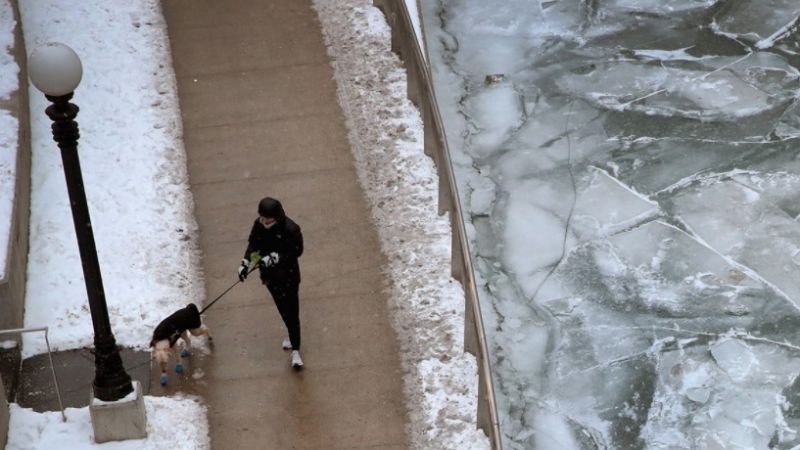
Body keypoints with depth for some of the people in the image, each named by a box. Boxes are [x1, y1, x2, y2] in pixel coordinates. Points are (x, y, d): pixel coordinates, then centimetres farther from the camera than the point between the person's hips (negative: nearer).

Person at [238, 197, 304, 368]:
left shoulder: (290, 229, -26)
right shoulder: (259, 225, -10)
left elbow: (297, 251, -17)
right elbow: (253, 244, 3)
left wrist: (275, 257, -26)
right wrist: (245, 262, -10)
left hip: (288, 275, -5)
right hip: (269, 275, 5)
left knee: (291, 311, -1)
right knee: (283, 309, 20)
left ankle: (295, 349, 6)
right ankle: (292, 335, 43)